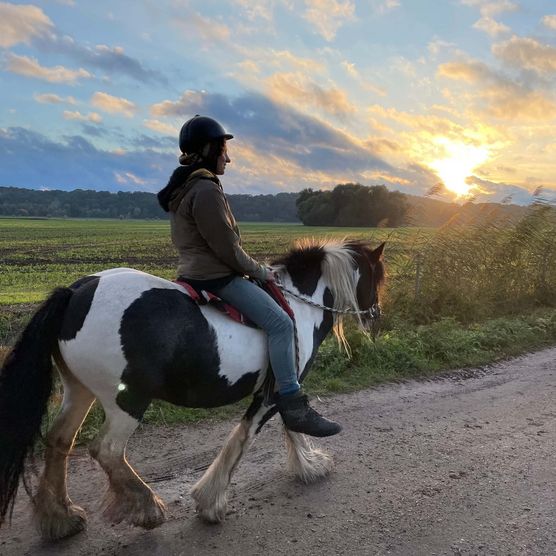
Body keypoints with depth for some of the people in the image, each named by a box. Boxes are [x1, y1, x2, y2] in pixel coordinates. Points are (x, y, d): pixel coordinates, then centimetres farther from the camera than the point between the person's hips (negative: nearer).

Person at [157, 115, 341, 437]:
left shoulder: (184, 187, 15)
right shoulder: (206, 190, -18)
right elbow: (226, 247, -20)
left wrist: (252, 269, 17)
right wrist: (260, 271, -5)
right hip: (216, 276, -11)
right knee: (281, 323, -16)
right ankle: (293, 407, -15)